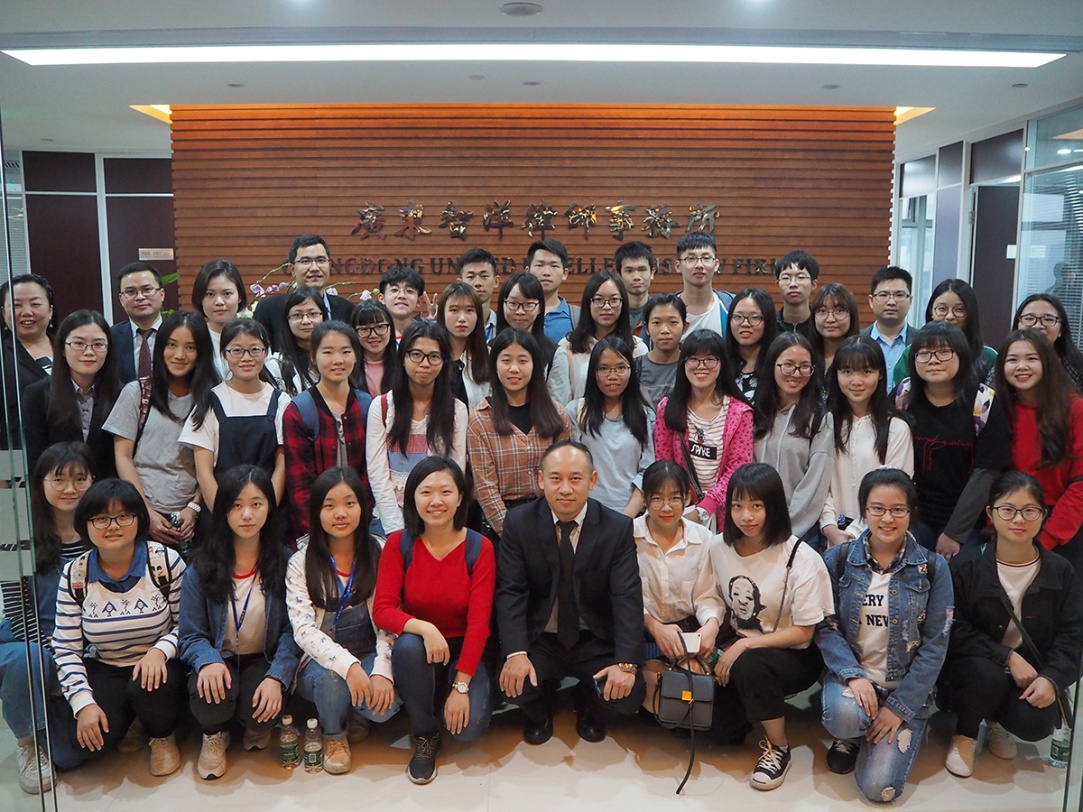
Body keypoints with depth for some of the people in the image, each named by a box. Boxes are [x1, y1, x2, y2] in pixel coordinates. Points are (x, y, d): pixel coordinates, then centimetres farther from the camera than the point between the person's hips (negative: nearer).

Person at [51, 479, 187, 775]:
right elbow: (66, 648, -4)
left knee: (147, 687, -36)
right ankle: (125, 718, 14)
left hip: (159, 665, -2)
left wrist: (160, 651, -27)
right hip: (104, 670, 2)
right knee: (68, 753, -21)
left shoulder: (167, 561, -11)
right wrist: (84, 703, -15)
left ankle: (163, 737, 0)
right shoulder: (75, 575, -5)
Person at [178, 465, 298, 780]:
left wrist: (276, 676, -24)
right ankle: (215, 734, 8)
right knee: (209, 701, -31)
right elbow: (191, 635, -6)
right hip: (218, 658, 1)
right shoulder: (202, 569, -5)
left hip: (264, 660, 0)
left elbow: (291, 631, -8)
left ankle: (257, 728, 12)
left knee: (262, 709, -30)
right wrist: (209, 661, -28)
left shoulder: (284, 563, -7)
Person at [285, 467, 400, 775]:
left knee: (387, 700, -30)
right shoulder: (301, 563, -5)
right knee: (332, 677, -35)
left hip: (369, 657, 1)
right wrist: (348, 665, -32)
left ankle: (356, 716, 8)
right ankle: (334, 734, -1)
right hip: (321, 662, -1)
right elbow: (303, 630, -16)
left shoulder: (378, 554, -2)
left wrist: (382, 670, -24)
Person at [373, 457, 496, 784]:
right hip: (418, 651, 1)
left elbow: (479, 621, -13)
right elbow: (382, 610, -14)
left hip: (463, 650, -1)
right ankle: (425, 734, -8)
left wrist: (461, 686, -19)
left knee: (469, 727, -24)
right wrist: (423, 628, -34)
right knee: (407, 645, -34)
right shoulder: (398, 544, -8)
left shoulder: (479, 548, -11)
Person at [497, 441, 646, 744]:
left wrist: (626, 663, -26)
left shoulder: (618, 528, -9)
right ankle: (540, 708, 14)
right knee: (515, 686, -26)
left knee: (628, 696, -22)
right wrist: (516, 653, -27)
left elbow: (627, 598, -14)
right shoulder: (519, 523, -8)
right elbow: (510, 591, -12)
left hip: (596, 641, 0)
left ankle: (588, 703, 17)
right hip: (539, 639, 0)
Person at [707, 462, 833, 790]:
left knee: (749, 666, -36)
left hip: (794, 654, -4)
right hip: (736, 646, 4)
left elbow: (802, 632, -14)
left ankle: (779, 747, -11)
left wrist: (744, 646, -22)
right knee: (722, 731, -13)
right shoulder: (719, 547, -5)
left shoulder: (801, 560, -19)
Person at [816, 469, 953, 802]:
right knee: (844, 717, -34)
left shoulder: (932, 568, -5)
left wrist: (900, 707, -12)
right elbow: (826, 627, -4)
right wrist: (853, 675, -22)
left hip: (908, 686, 0)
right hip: (850, 672, 1)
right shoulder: (838, 560, -3)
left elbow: (935, 646, -6)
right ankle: (850, 734, 5)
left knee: (880, 787, -14)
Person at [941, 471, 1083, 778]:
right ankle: (965, 735, -2)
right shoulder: (966, 566, -10)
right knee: (987, 674, -35)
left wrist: (1051, 678, -19)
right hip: (975, 663, -2)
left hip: (1030, 674, 2)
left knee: (1035, 724, -25)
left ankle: (998, 720, 14)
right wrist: (1007, 656, -23)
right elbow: (955, 631, -13)